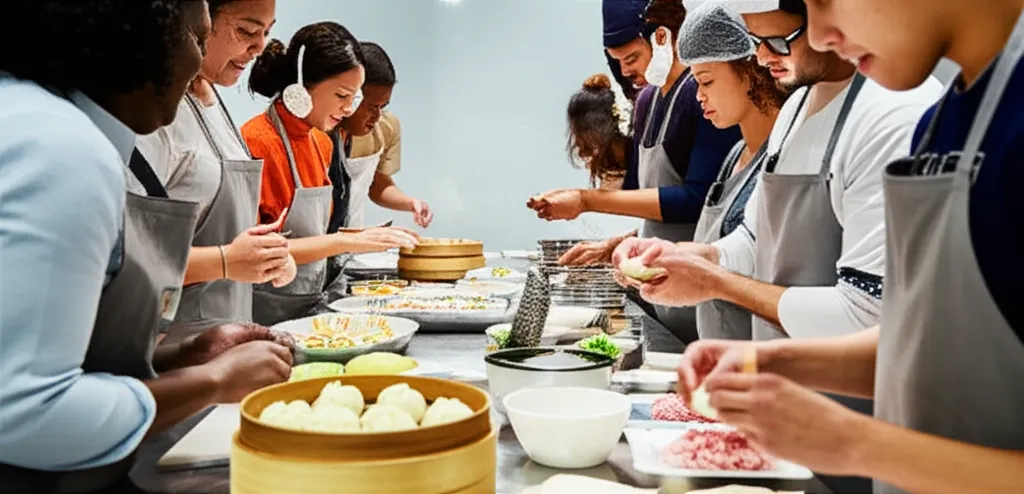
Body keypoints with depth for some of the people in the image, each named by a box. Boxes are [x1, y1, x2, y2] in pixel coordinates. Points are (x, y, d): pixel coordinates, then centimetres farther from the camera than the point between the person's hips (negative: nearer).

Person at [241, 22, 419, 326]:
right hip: (269, 316, -8)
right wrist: (346, 241, -21)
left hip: (314, 306, 8)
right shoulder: (257, 143, -15)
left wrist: (361, 238, 3)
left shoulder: (321, 143, 11)